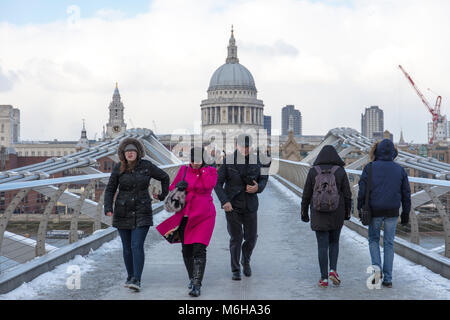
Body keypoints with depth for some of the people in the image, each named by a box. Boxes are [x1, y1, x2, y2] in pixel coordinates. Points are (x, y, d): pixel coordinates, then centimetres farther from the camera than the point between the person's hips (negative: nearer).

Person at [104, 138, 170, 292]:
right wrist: (108, 208, -13)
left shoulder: (147, 166, -5)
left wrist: (163, 195, 16)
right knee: (127, 248, 9)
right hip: (123, 213, 2)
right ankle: (130, 276, 26)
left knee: (137, 246, -14)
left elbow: (165, 177, 10)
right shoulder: (118, 169, -3)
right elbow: (110, 190, 0)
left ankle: (136, 280, -17)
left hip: (142, 213, -2)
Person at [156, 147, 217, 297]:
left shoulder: (211, 171, 1)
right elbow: (172, 187, 12)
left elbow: (208, 185, -18)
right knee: (186, 249, 9)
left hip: (203, 216, -3)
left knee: (199, 250, -13)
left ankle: (196, 285, -14)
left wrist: (202, 168, -11)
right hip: (185, 216, 3)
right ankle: (192, 277, 31)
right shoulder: (184, 170, 8)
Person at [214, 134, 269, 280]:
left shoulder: (255, 161, -1)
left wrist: (258, 188, -12)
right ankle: (235, 270, 13)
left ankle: (246, 261, 35)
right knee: (236, 238, -2)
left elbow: (264, 178, 11)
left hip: (250, 206, 3)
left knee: (251, 237, 6)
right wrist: (224, 201, -18)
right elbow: (218, 183, -6)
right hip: (232, 205, -2)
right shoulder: (228, 161, -9)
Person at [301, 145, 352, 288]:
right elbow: (347, 195, -2)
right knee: (334, 242, 19)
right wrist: (347, 213, 9)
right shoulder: (340, 171, -4)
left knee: (322, 245, 5)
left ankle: (324, 278, 5)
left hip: (318, 214, 0)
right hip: (337, 214, 0)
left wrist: (304, 212, 8)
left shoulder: (313, 171, -4)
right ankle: (333, 270, 2)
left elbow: (306, 194, -1)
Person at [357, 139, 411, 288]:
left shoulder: (369, 168, -7)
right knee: (389, 243, 10)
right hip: (392, 212, 2)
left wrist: (360, 209, 4)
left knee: (373, 239, 19)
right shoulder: (400, 170, 0)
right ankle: (387, 279, 10)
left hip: (375, 211, -2)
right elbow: (406, 194, 3)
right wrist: (405, 213, 11)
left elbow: (362, 191, -8)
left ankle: (377, 268, -1)